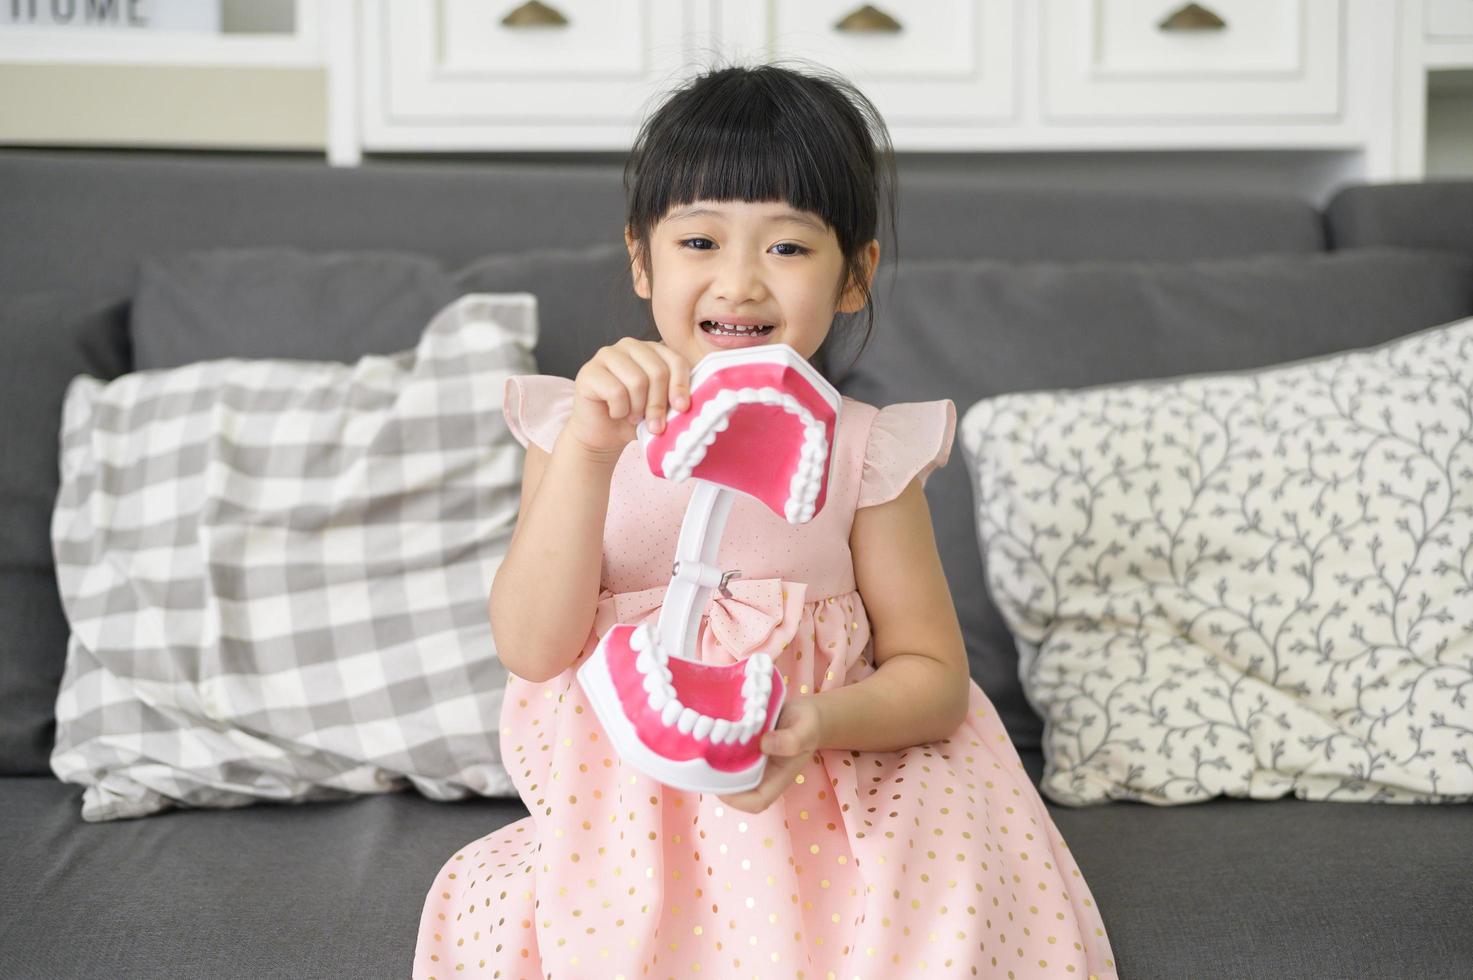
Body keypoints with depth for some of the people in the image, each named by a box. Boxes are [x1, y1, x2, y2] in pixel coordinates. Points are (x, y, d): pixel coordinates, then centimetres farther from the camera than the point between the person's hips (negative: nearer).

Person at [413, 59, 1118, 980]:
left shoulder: (863, 453, -3)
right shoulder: (579, 430, 0)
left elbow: (934, 674, -1)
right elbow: (533, 649, -12)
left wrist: (818, 722, -23)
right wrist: (590, 449, -25)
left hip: (820, 803, -1)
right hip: (624, 816, 2)